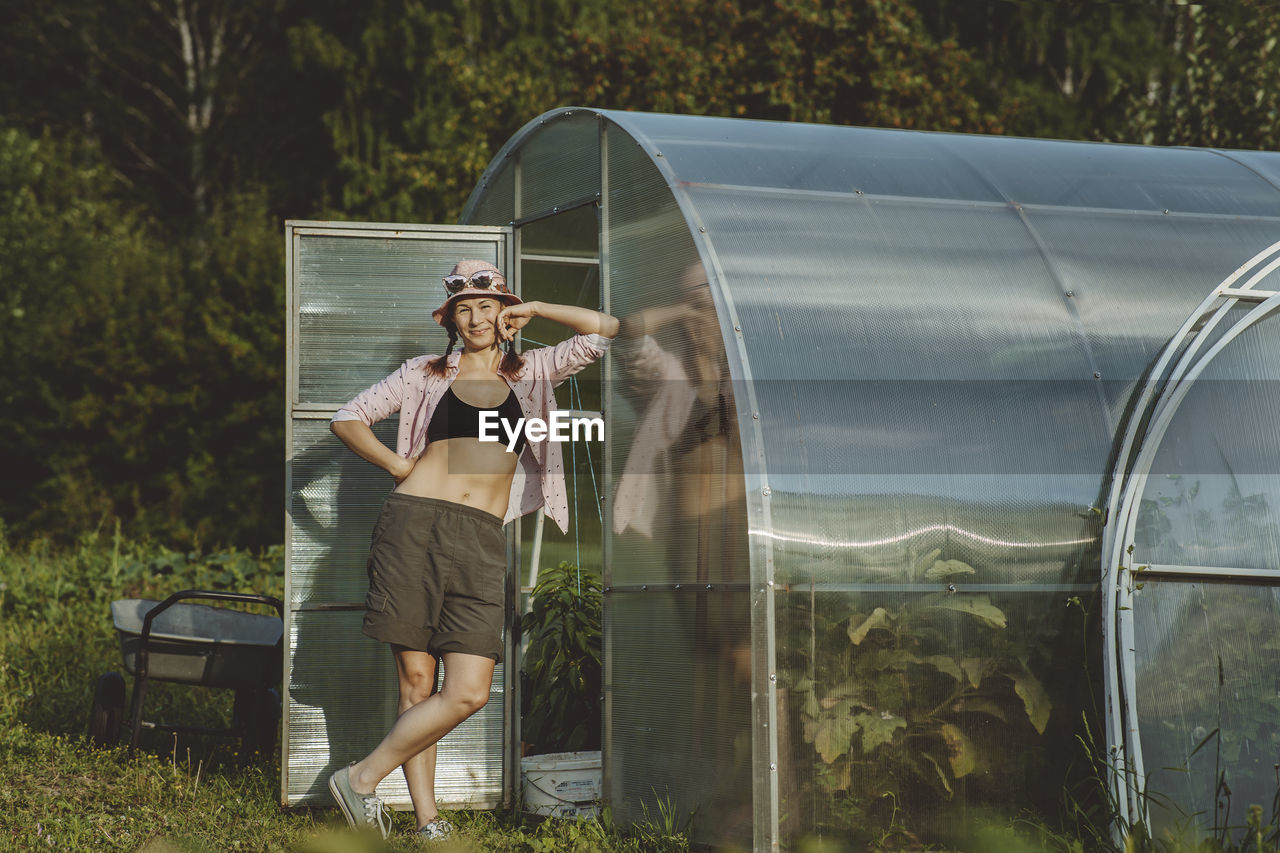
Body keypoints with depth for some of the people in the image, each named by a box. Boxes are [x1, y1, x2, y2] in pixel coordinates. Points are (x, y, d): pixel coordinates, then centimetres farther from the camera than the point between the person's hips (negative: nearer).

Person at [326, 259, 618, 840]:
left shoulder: (530, 373, 18)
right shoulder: (426, 373, 14)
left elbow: (604, 332, 9)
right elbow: (348, 419, 18)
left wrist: (533, 309, 14)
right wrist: (400, 466, 9)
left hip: (480, 542, 1)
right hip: (414, 525, -1)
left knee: (468, 694, -11)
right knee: (416, 681, -3)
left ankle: (363, 777, 3)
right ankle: (428, 822, 5)